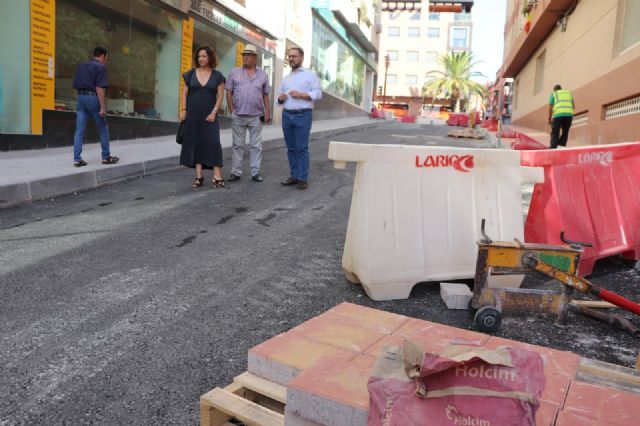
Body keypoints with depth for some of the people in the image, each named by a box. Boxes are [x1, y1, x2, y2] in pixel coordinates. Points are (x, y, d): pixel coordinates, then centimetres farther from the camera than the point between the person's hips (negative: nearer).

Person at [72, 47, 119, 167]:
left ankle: (77, 159, 0)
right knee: (103, 129, 8)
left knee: (79, 131, 3)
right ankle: (106, 157, 14)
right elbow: (100, 88, -15)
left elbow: (75, 85, 14)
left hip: (81, 97, 6)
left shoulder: (81, 66, 16)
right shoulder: (100, 67, -6)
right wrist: (103, 107, -18)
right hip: (93, 98, -6)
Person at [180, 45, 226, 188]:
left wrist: (214, 112, -10)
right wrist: (183, 110, -1)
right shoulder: (191, 74, 7)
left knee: (213, 143, -9)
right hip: (193, 115, 2)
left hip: (209, 115, -2)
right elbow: (185, 93, 9)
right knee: (195, 143, 2)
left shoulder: (217, 75, 2)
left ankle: (217, 176, -10)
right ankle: (199, 176, 7)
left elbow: (220, 96, 0)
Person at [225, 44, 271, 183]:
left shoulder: (262, 74, 8)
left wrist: (268, 112, 1)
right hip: (238, 116, 0)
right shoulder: (234, 72, 5)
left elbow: (265, 95, 10)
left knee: (256, 145, 2)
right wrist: (232, 111, -4)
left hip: (256, 116, 1)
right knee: (237, 145, 4)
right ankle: (236, 172, 10)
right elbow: (229, 93, 4)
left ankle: (255, 172, 9)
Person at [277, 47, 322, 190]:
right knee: (291, 148, 7)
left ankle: (302, 179, -3)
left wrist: (300, 95, -15)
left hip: (303, 116, -6)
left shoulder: (310, 74, 4)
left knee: (302, 148, -7)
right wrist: (280, 98, -1)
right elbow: (280, 97, 23)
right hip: (286, 115, 6)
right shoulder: (285, 78, 20)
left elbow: (318, 93, -5)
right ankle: (294, 176, 14)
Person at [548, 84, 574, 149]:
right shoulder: (568, 93, 27)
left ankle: (553, 148, -12)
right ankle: (561, 145, 2)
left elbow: (550, 107, 4)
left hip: (558, 114, -3)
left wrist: (549, 118, 7)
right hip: (569, 114, 3)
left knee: (555, 133, -1)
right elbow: (573, 106, 20)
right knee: (565, 132, 13)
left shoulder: (553, 94, 17)